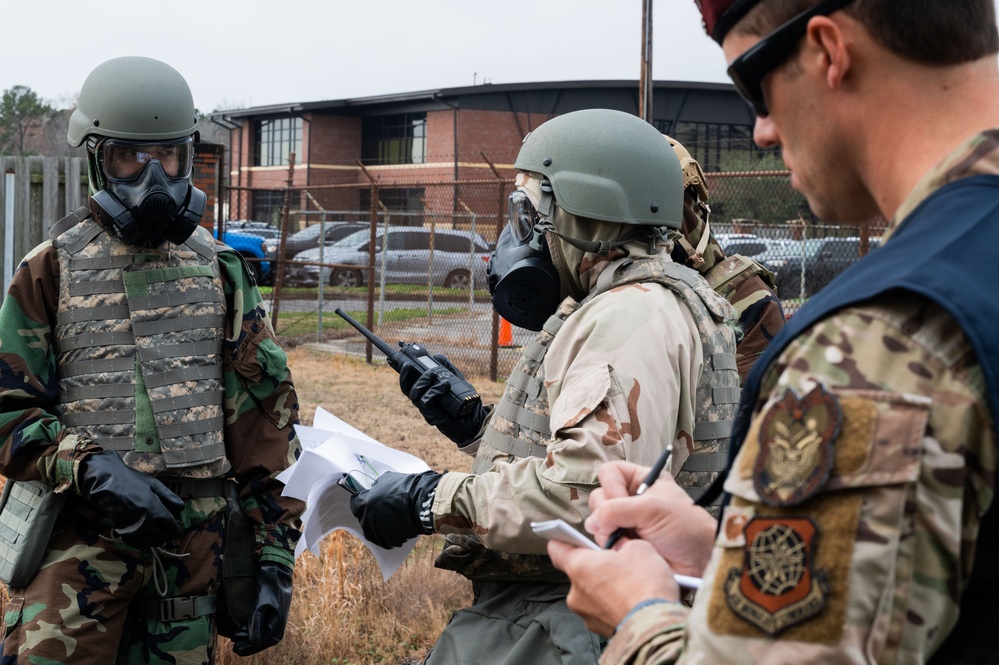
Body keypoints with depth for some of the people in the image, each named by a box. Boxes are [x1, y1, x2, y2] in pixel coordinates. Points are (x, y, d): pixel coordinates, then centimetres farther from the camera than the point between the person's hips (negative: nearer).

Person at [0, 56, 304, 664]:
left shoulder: (218, 269, 8)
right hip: (82, 537, -2)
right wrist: (90, 470, -18)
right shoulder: (52, 270, 2)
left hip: (196, 539, 2)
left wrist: (276, 556, 1)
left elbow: (264, 415, 6)